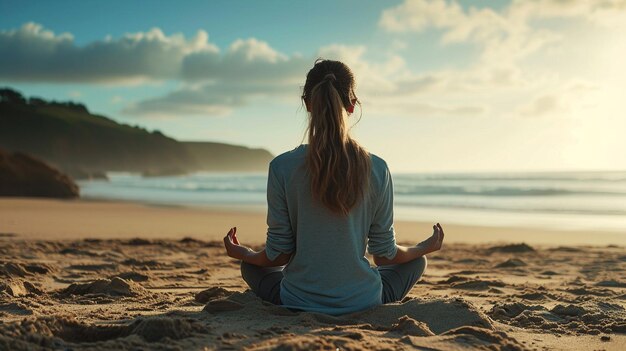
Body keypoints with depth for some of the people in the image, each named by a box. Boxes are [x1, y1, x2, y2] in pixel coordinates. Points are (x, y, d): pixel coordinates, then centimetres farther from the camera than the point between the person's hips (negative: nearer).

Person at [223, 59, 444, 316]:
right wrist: (426, 248, 19)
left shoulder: (282, 167, -12)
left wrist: (243, 254, 16)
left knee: (250, 265, 32)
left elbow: (279, 254, -6)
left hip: (297, 303, 0)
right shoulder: (377, 170, -10)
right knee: (416, 261, 29)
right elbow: (385, 254, -2)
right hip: (363, 303, 0)